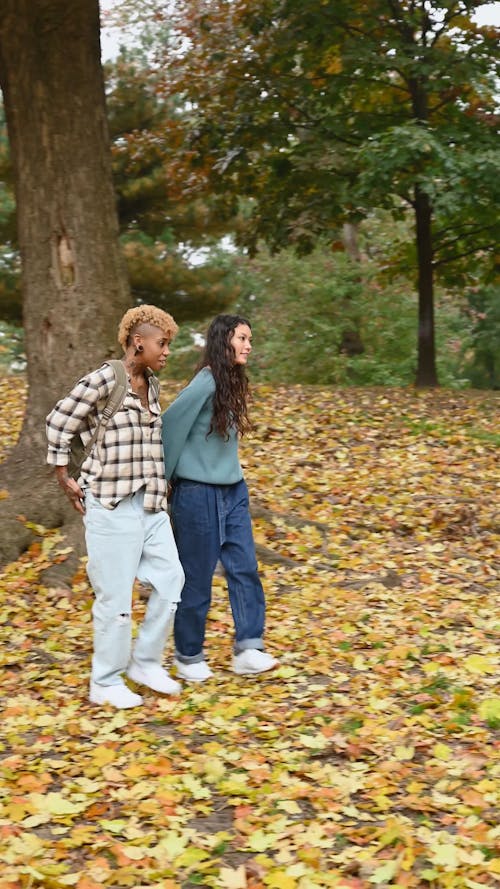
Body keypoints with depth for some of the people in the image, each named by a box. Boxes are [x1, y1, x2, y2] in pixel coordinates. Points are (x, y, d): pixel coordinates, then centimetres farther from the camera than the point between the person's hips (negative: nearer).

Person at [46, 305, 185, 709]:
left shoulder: (151, 386, 10)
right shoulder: (103, 381, -13)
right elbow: (59, 424, -7)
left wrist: (162, 483, 15)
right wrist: (66, 480, -2)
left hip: (151, 504, 7)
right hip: (113, 505, -7)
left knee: (171, 579, 7)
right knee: (115, 595, 0)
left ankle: (146, 661, 24)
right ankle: (106, 683, 15)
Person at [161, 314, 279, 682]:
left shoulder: (233, 383, 7)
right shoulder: (206, 383, -18)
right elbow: (170, 426, -14)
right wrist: (166, 477, -4)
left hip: (233, 491, 8)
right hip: (199, 493, -8)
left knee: (245, 568, 3)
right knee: (197, 577, 4)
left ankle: (248, 650, 8)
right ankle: (189, 657, 19)